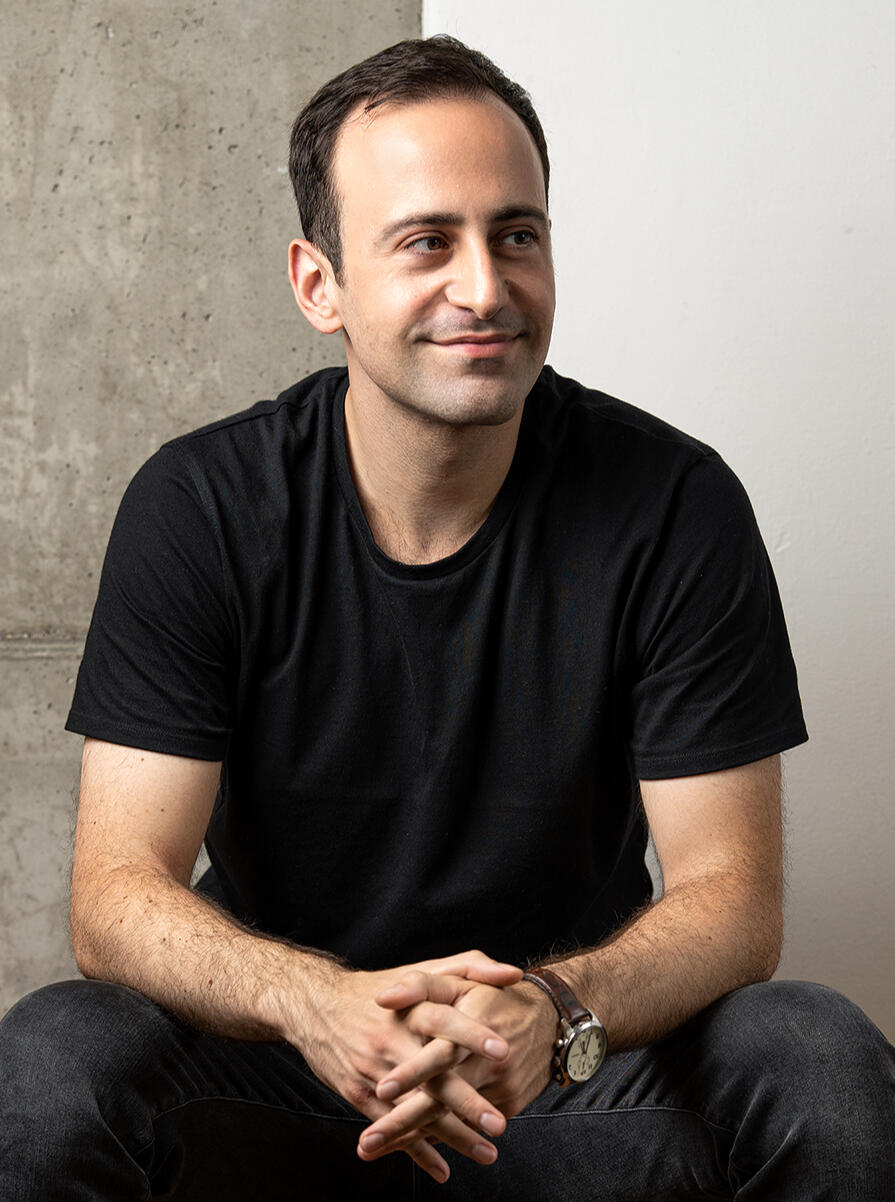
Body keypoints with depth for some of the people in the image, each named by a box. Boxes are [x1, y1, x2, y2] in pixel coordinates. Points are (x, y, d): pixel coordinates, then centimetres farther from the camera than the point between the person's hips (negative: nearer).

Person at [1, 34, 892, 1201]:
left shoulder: (674, 505, -10)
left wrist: (555, 1012, -33)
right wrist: (312, 1002, -35)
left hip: (579, 1080, 1)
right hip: (282, 1075, 0)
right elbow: (119, 894, -13)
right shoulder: (198, 507, -9)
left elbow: (731, 896, -11)